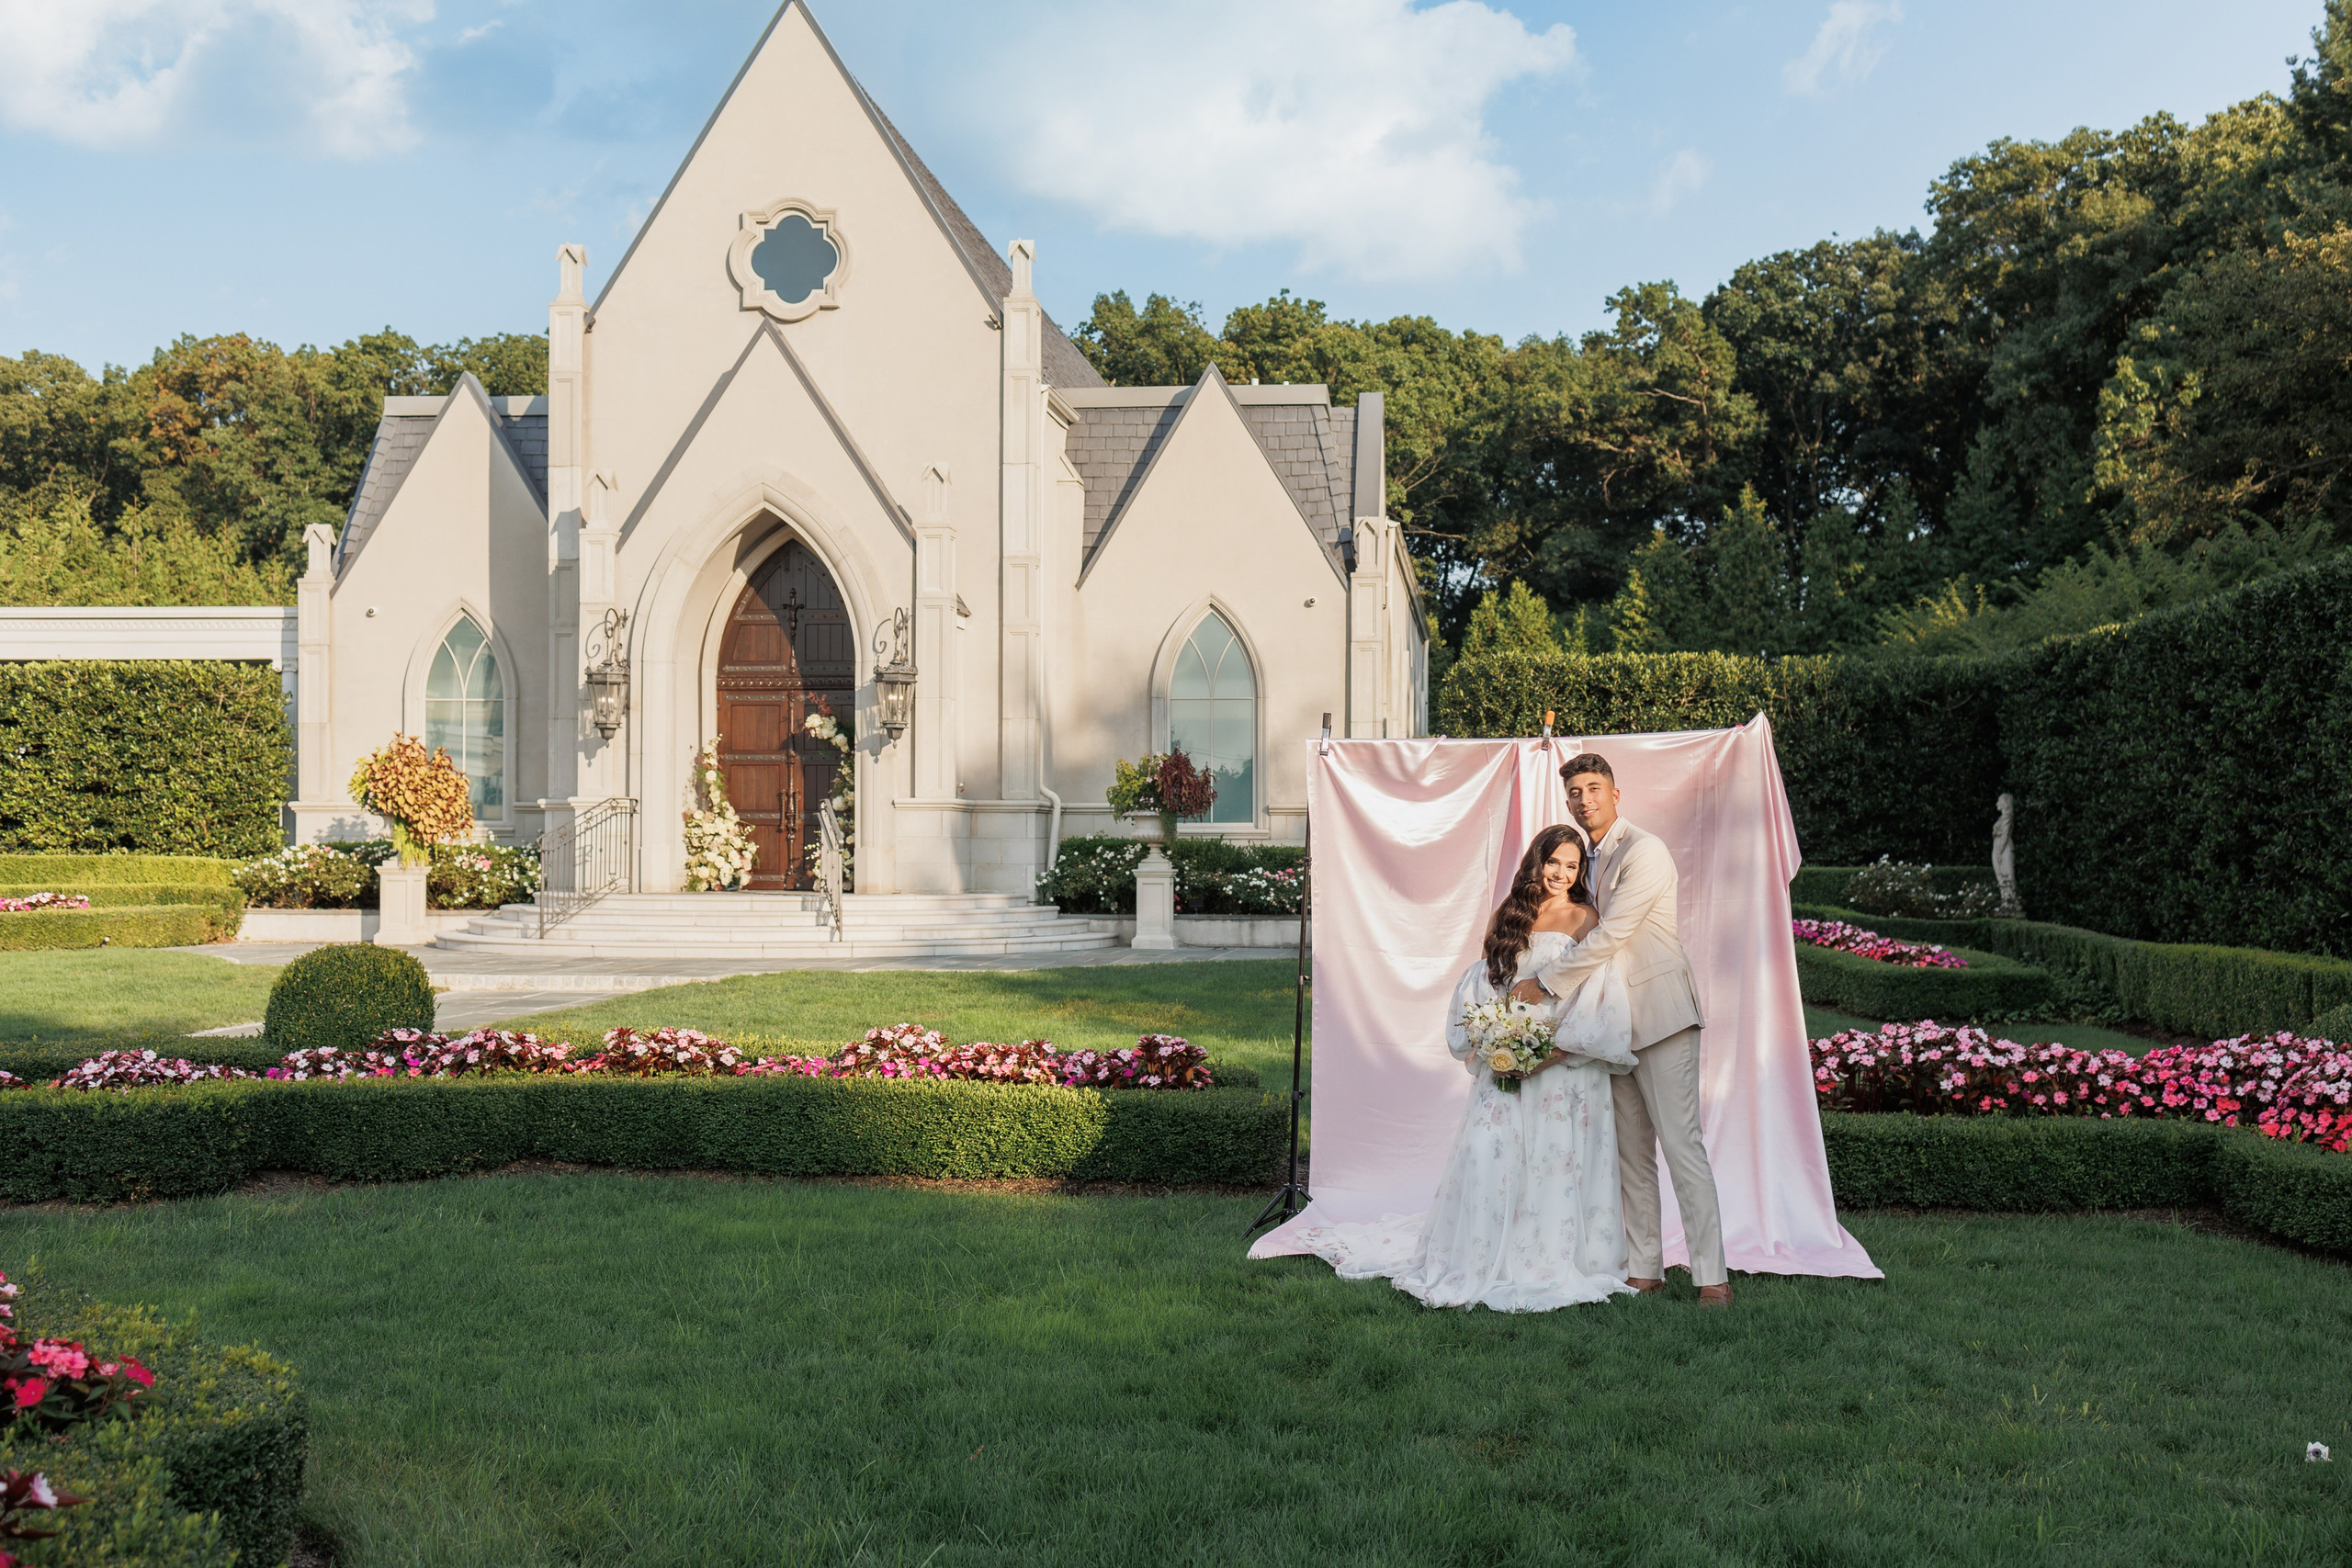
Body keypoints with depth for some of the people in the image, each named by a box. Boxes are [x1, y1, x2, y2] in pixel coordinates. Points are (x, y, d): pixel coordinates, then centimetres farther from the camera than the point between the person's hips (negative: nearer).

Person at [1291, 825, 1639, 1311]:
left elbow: (1601, 999, -7)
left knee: (1559, 1164, -4)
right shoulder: (1508, 916, 13)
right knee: (1487, 1158, -6)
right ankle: (1488, 1265, 3)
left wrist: (1556, 1050, -15)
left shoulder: (1585, 921, 1)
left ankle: (1554, 1266, 9)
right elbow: (1480, 987, 13)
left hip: (1565, 1067, -3)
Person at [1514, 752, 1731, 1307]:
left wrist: (1545, 982, -12)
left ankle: (1712, 1277, -7)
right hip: (1615, 1020, 9)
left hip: (1659, 1012, -8)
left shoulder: (1643, 851, -12)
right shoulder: (1590, 858, 15)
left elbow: (1609, 936, -18)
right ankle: (1644, 1269, 15)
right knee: (1631, 1151, 9)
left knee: (1681, 1143, -10)